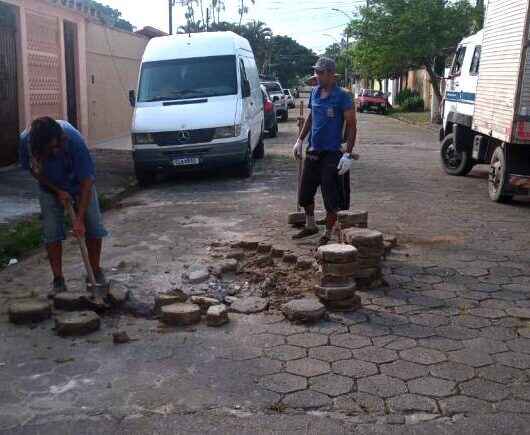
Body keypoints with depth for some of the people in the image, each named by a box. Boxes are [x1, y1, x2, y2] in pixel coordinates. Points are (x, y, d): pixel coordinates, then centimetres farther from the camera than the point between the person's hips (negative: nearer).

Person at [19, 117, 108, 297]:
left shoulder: (74, 140, -38)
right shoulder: (26, 140, -31)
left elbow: (87, 181, -34)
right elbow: (33, 169, -10)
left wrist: (79, 218, -34)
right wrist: (57, 191, -18)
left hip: (79, 184, -1)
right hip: (50, 188, 2)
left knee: (93, 227, -3)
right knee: (51, 232, -3)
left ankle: (96, 273, 13)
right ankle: (58, 280, 8)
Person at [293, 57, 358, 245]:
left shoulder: (342, 96, -11)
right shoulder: (314, 92, 7)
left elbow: (352, 126, -11)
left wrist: (348, 154, -17)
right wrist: (300, 140, 15)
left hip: (332, 152, -7)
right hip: (313, 150, 7)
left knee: (331, 197, 0)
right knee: (305, 192, 16)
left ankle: (328, 233, 14)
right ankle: (310, 226, 35)